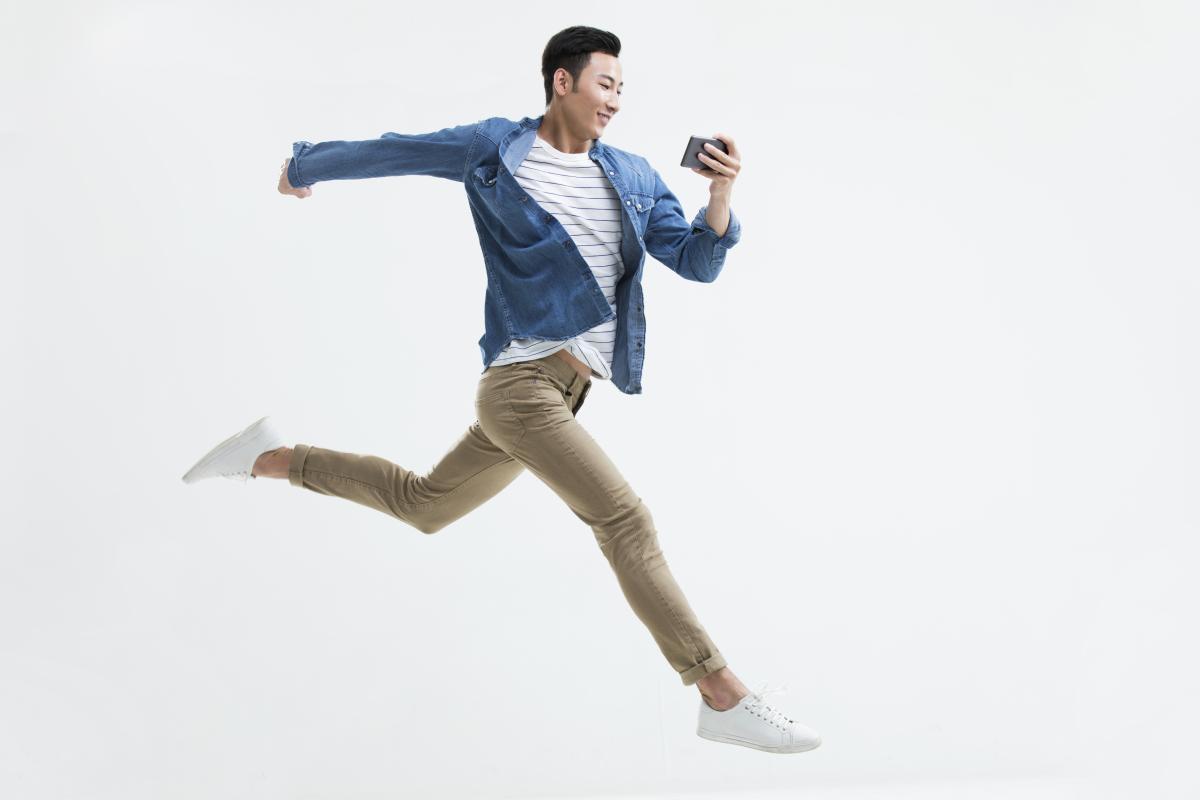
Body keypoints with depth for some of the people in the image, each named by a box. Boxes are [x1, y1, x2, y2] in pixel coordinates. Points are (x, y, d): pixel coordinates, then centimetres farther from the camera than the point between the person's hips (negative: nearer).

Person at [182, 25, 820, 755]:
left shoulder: (634, 179, 12)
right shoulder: (492, 148, -1)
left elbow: (700, 264, 5)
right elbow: (388, 151, 13)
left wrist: (722, 192, -13)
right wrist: (302, 166, 27)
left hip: (565, 392, 7)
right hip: (520, 383, -7)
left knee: (424, 505, 21)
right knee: (628, 521, -16)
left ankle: (273, 458, 35)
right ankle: (724, 695, -14)